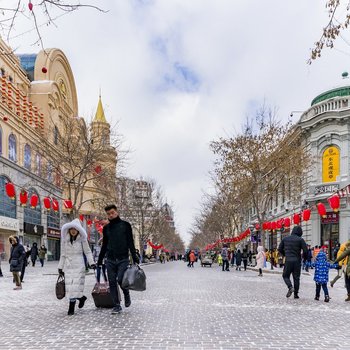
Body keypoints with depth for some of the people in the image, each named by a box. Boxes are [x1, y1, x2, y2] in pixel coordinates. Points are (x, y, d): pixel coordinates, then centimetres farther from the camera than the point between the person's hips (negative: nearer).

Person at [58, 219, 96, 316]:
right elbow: (63, 254, 12)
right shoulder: (65, 239, 6)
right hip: (68, 265, 3)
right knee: (69, 285, -1)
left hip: (79, 265, -3)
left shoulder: (82, 239, -2)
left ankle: (71, 308, 4)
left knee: (76, 285, -8)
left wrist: (92, 263, -8)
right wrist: (60, 267, 12)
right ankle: (81, 297, 20)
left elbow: (87, 251, 2)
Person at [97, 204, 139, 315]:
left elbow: (130, 242, 1)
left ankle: (127, 295, 14)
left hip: (123, 259, -3)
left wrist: (134, 257, -8)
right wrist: (100, 260, 17)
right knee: (112, 283, 1)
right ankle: (117, 305, 9)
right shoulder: (106, 228, 13)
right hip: (110, 260, 4)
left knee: (121, 279, -15)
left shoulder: (125, 225, 3)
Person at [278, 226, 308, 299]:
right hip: (297, 261, -1)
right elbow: (305, 251, -10)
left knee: (285, 275, 14)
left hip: (288, 261, 1)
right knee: (296, 277, 9)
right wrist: (305, 257, 10)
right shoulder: (300, 240, -5)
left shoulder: (285, 239, 6)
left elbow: (280, 249, 11)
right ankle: (296, 294, 10)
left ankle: (290, 287, -12)